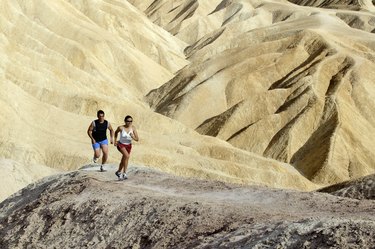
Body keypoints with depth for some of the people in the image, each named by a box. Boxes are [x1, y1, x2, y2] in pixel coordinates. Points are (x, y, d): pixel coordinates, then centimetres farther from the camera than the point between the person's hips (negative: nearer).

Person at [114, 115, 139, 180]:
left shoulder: (133, 128, -14)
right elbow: (116, 132, 5)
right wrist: (115, 140, 4)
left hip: (128, 145, 4)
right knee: (127, 156, -30)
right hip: (121, 144, -4)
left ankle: (119, 172, 44)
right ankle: (124, 173, -22)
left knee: (123, 160, 17)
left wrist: (133, 137, -29)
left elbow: (137, 139, -11)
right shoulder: (121, 128, -19)